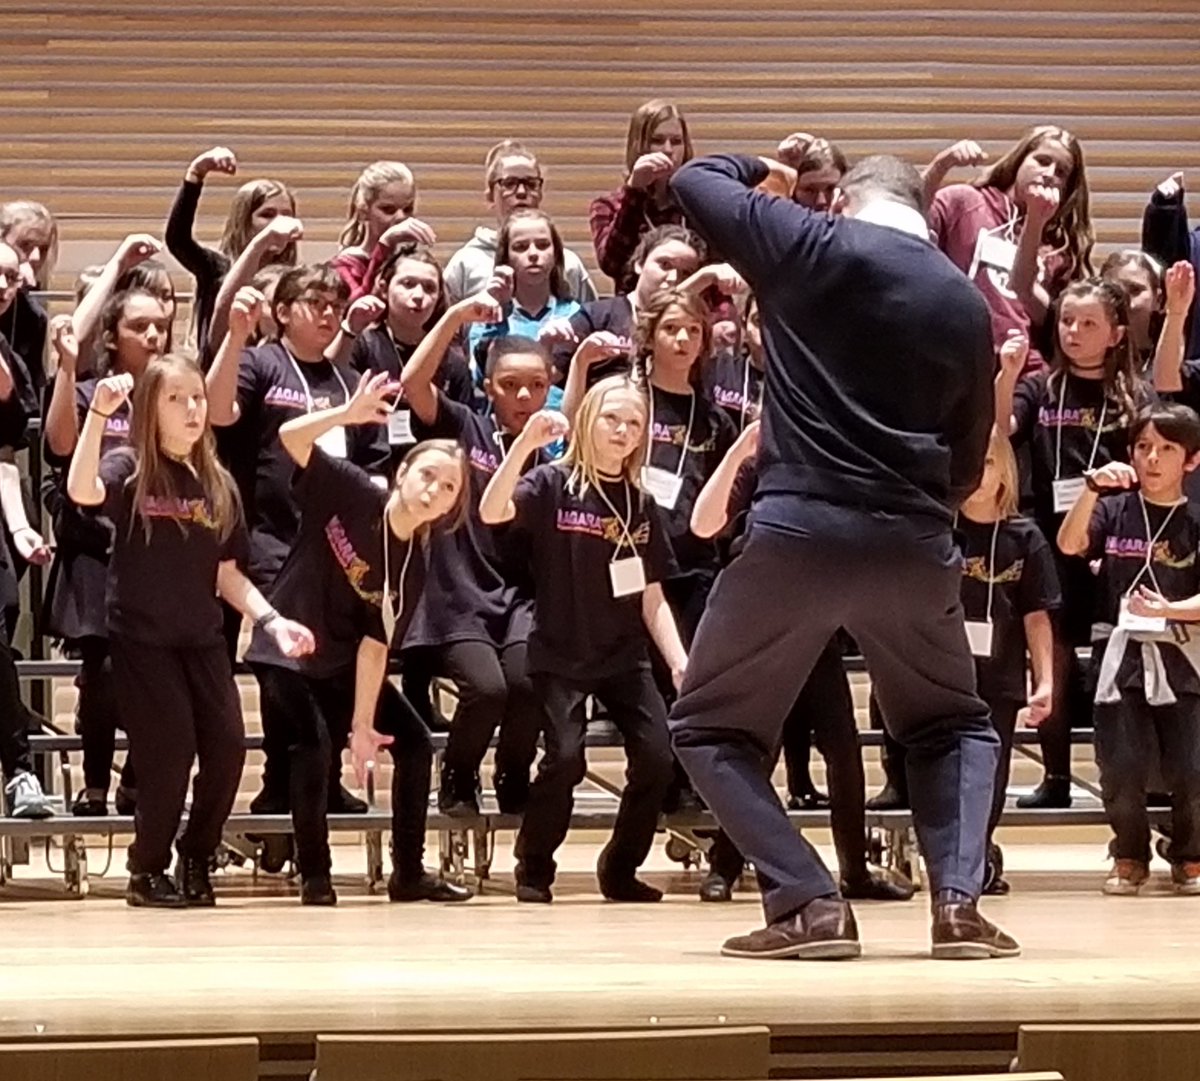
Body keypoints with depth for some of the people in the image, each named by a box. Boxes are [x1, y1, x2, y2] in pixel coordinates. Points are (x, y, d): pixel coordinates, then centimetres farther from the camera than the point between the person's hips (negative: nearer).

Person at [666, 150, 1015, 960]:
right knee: (955, 724, 25)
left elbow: (693, 182, 11)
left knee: (712, 728, 12)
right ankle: (959, 902, 3)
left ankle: (809, 903, -3)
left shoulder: (813, 246, 0)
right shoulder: (967, 303, 10)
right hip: (915, 542, 3)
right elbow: (968, 466, 15)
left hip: (804, 527, -3)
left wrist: (759, 172, 31)